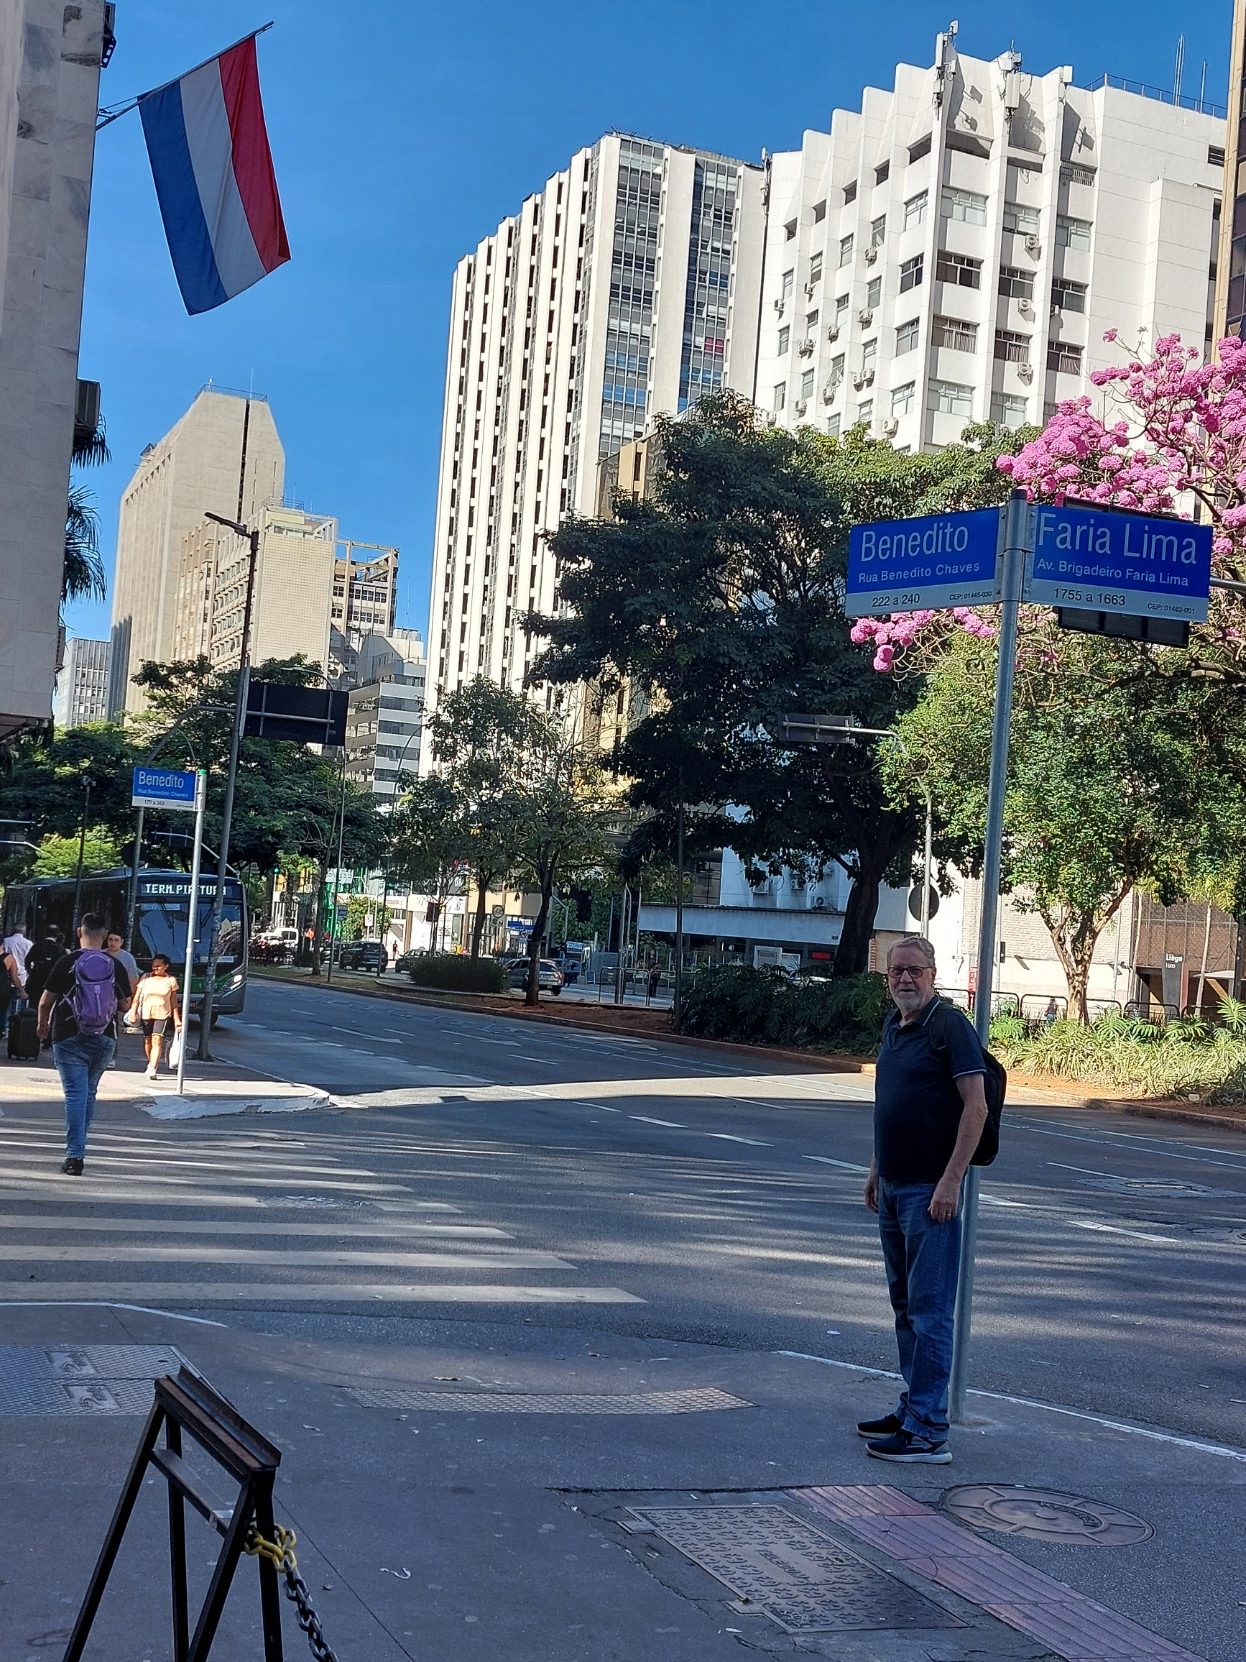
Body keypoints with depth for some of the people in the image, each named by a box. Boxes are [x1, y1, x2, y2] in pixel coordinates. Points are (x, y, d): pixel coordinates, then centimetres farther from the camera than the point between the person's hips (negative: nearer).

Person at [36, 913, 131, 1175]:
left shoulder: (66, 962, -7)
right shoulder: (116, 966, -1)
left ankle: (74, 1156, -11)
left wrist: (43, 1024, 17)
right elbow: (124, 1004, 7)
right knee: (89, 1094, 17)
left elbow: (45, 1001, -2)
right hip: (105, 1040, 3)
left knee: (75, 1094, -4)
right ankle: (77, 1148, 25)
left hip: (69, 1038, -3)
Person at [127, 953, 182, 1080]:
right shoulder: (145, 978, 3)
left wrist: (176, 1019, 5)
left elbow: (174, 1001, 7)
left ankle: (152, 1068, -19)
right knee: (147, 1040, 10)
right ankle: (150, 1063, 30)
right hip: (146, 1013, 2)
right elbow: (137, 996, 4)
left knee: (157, 1041, -14)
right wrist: (133, 1012, -7)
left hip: (162, 1014, -2)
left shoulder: (171, 980, 3)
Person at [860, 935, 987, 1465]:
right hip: (893, 1188, 9)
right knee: (905, 1306, 16)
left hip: (931, 1191, -9)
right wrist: (876, 1170, 20)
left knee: (929, 1310, -7)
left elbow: (976, 1107, -17)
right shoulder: (893, 1027, 14)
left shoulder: (950, 1026, -12)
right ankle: (912, 1407, 26)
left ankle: (928, 1431, -4)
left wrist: (951, 1181, -21)